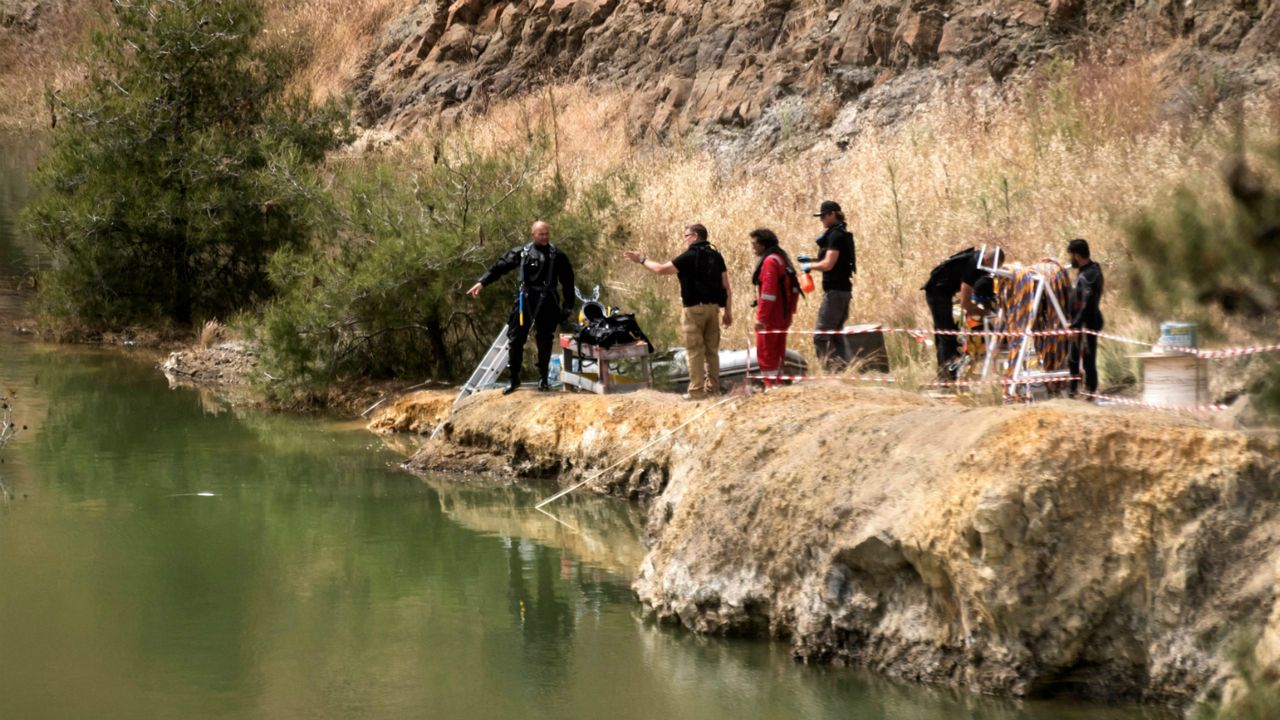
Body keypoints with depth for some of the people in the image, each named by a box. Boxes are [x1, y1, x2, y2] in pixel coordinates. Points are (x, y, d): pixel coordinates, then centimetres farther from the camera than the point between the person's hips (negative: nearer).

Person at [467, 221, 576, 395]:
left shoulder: (558, 257, 5)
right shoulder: (521, 253, 5)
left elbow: (567, 282, 7)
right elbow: (499, 267, 0)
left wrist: (568, 306, 3)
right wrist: (482, 282, -11)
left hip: (547, 301, 0)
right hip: (525, 299, 0)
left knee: (545, 340, 3)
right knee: (516, 338, -2)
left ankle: (543, 378, 15)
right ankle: (514, 379, 6)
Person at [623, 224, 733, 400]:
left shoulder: (689, 257, -9)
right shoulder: (716, 256, 8)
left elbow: (661, 269, -6)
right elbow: (726, 288, 7)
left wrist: (642, 260, 8)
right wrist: (728, 312, 12)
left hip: (695, 308, -6)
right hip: (713, 307, 6)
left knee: (695, 351, -3)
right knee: (712, 350, 11)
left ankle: (696, 390, -4)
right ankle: (713, 388, 13)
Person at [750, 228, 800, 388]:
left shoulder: (770, 261, -17)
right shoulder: (782, 258, 14)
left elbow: (768, 292, -24)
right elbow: (794, 288, 19)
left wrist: (761, 317, -22)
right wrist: (791, 311, 21)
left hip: (771, 315, -10)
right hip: (783, 315, 10)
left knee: (766, 352, -5)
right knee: (778, 352, 16)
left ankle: (770, 385, -7)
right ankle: (778, 383, 22)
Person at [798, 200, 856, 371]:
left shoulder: (836, 235, -14)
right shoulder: (843, 234, 16)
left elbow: (828, 264, -21)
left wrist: (809, 265, -5)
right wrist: (811, 259, 18)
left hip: (835, 291, -10)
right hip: (844, 289, 10)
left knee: (821, 336, -10)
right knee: (836, 335, 14)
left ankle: (834, 370, -16)